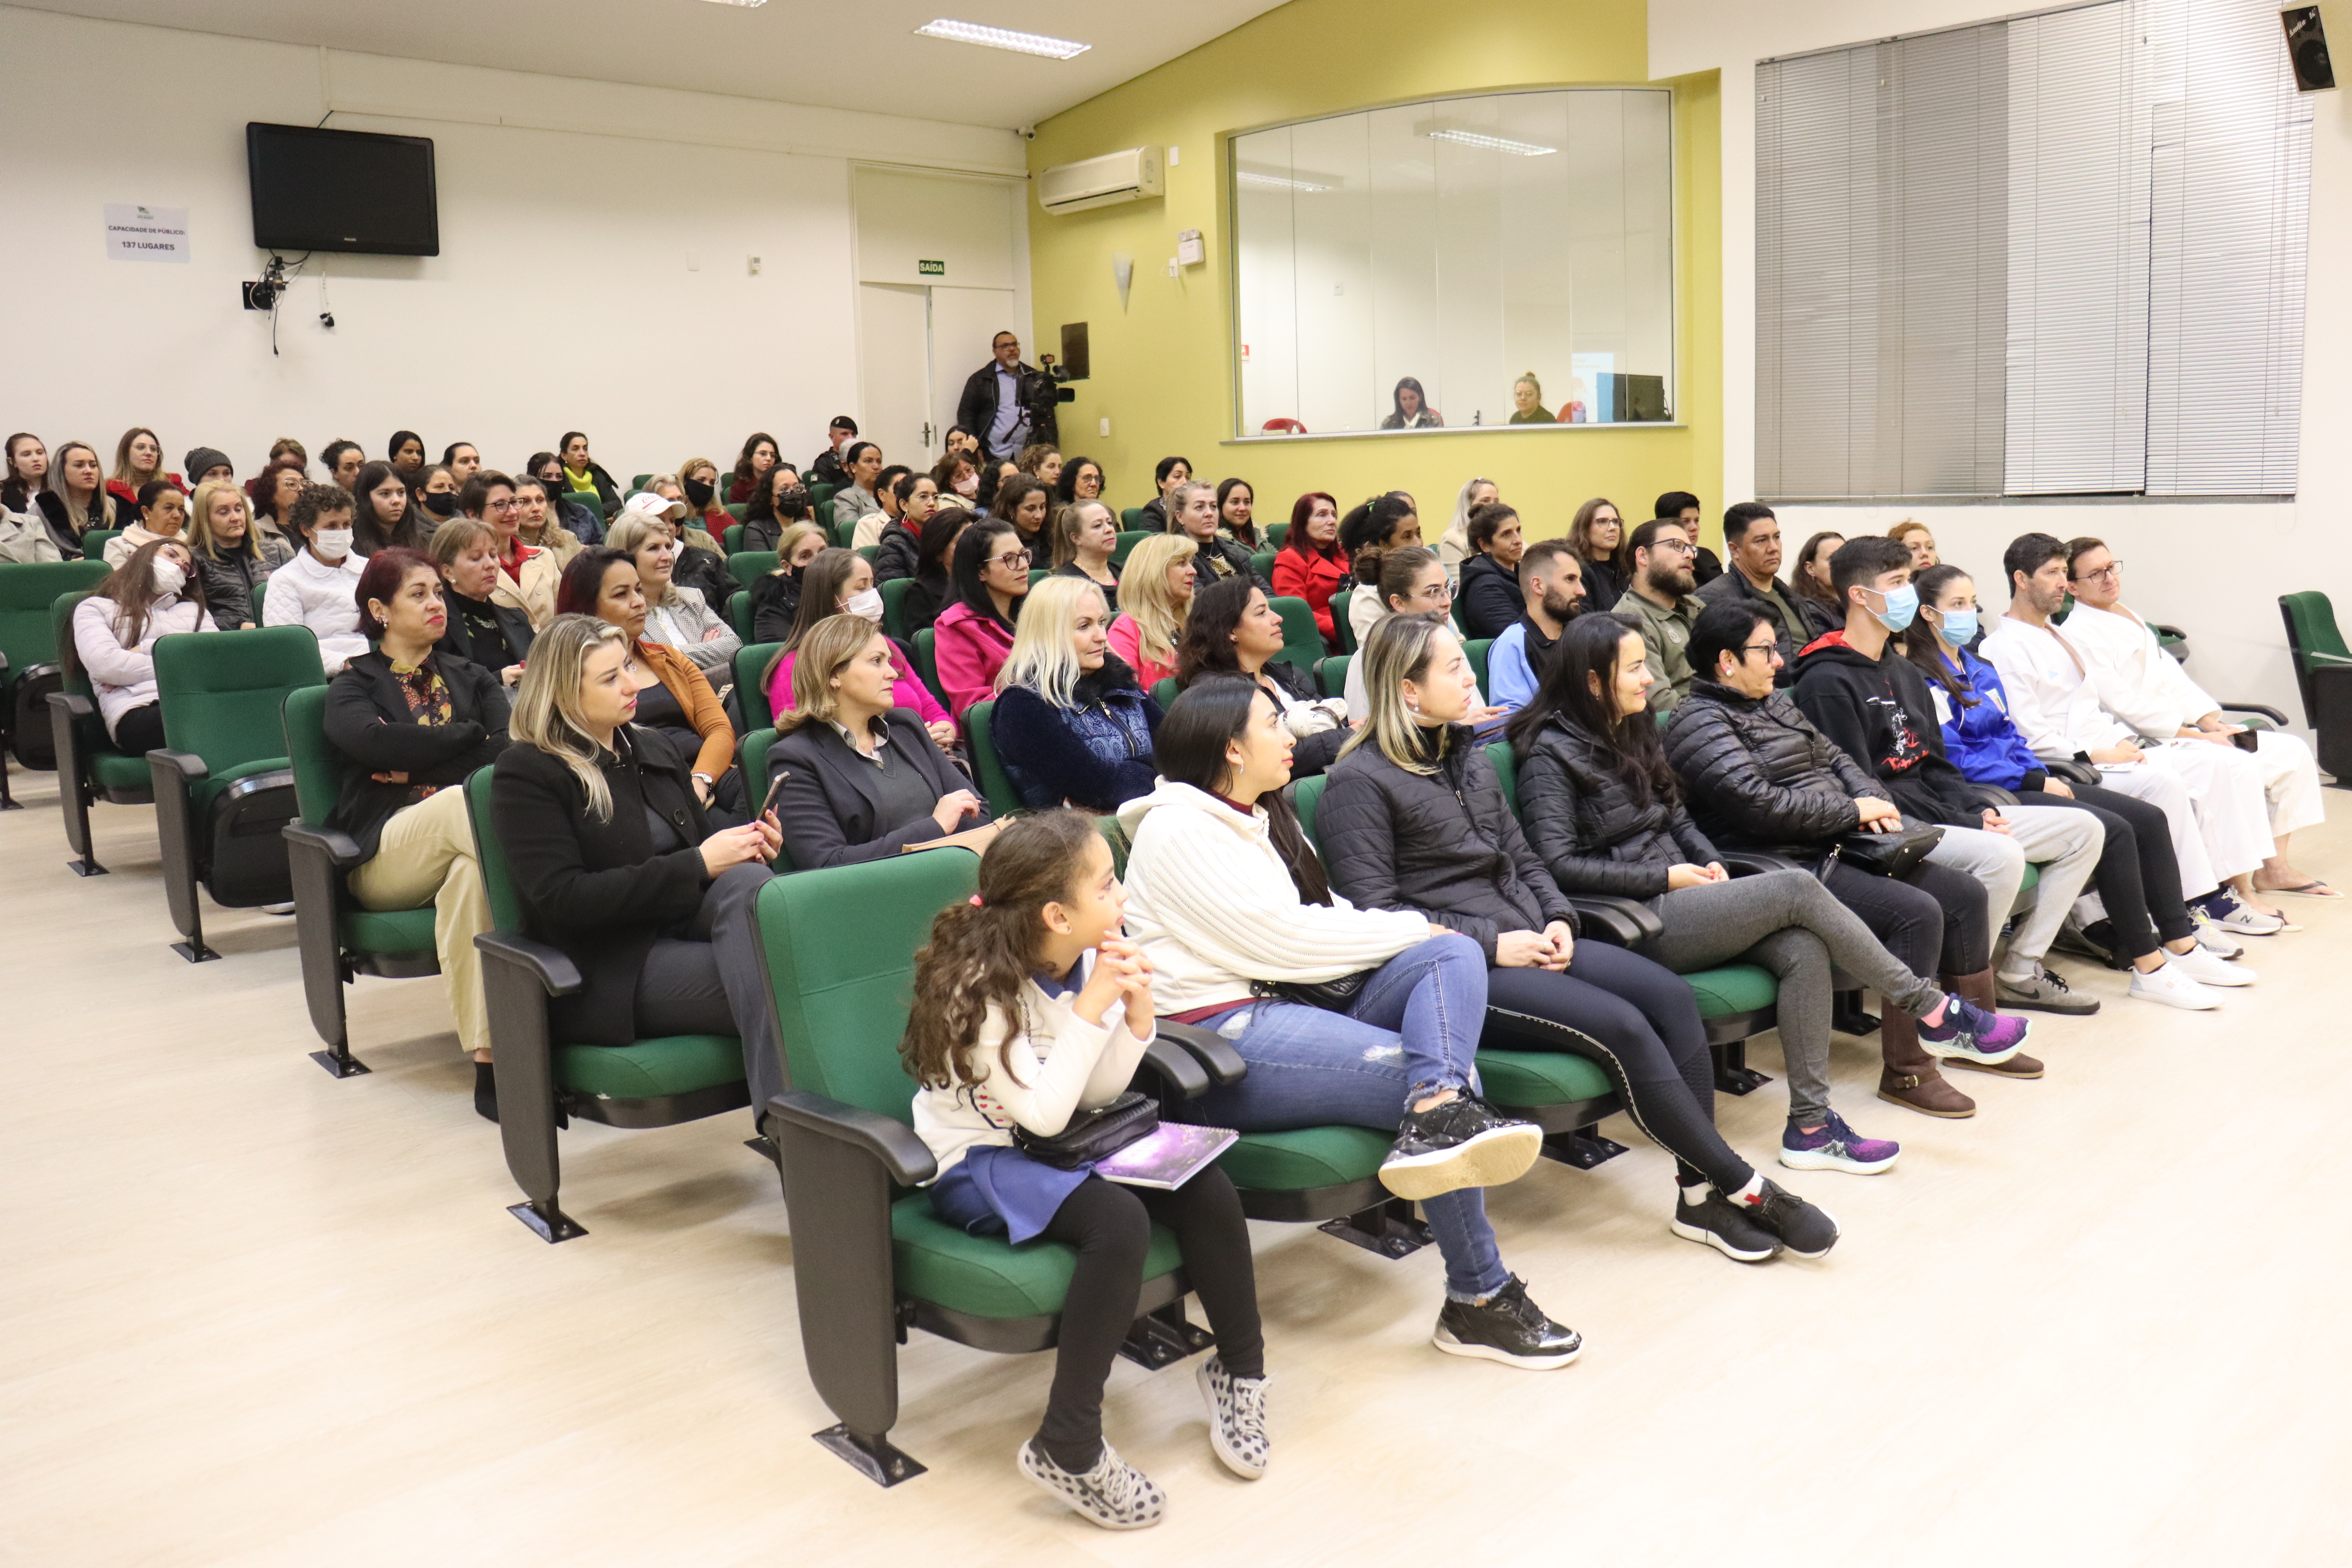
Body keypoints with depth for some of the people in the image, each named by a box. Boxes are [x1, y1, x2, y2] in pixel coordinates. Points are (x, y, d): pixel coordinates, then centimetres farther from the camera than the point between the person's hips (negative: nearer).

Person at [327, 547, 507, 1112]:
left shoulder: (470, 677, 26)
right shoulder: (354, 686, 17)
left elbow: (512, 748, 4)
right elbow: (375, 741, -9)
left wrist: (416, 768, -4)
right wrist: (472, 735, -2)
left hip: (464, 839, 2)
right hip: (383, 857, -2)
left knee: (471, 872, -36)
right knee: (466, 802, -35)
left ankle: (488, 1054, -42)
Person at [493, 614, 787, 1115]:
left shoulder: (657, 749, 18)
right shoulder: (525, 773, -3)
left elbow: (701, 844, 26)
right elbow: (562, 900, -14)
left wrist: (747, 845, -1)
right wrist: (697, 866, -18)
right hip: (609, 970, -6)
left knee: (746, 880, -32)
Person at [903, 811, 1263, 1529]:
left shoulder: (1088, 961, -2)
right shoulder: (980, 986, -23)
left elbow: (1097, 1093, 1)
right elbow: (1044, 1111, -27)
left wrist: (1137, 1011, -14)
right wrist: (1091, 1008, -28)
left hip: (1054, 1145, 7)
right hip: (975, 1164, -7)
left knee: (1208, 1187, -15)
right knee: (1120, 1220, -33)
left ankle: (1240, 1372, 5)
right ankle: (1068, 1449, -24)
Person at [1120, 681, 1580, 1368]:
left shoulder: (1266, 817, 21)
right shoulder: (1176, 830, -8)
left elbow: (1327, 916, 17)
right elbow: (1284, 939, -14)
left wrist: (1426, 935, -2)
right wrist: (1415, 931, -5)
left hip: (1293, 1008, 9)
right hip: (1223, 1040, -9)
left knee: (1455, 953, -12)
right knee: (1452, 1071, -19)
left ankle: (1437, 1113, -40)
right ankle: (1478, 1301, -10)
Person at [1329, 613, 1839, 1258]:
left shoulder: (1467, 756, 17)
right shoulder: (1360, 782, -8)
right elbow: (1374, 911, -15)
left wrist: (1558, 920, 0)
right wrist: (1492, 943, -18)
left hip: (1526, 941, 8)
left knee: (1671, 995, -15)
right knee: (1622, 1026, -23)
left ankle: (1701, 1197, -11)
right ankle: (1744, 1189, -9)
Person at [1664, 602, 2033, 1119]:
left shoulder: (1776, 702, 20)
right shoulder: (1700, 722, -12)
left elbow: (1834, 759, 23)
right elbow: (1758, 803, -22)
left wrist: (1873, 799, 0)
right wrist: (1853, 811, -13)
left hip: (1836, 845, 10)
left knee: (1965, 893, 5)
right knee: (1916, 912, -24)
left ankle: (1964, 1027, 19)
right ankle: (1904, 1071, -15)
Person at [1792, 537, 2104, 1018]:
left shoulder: (1905, 672, 19)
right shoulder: (1826, 682, -12)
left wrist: (1980, 808, 1)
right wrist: (1961, 823, -16)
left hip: (1945, 815, 10)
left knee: (2085, 829, 6)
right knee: (2001, 855, -33)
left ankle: (2019, 972, 7)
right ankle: (1967, 996, -17)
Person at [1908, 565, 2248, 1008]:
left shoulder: (1980, 670, 19)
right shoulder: (1922, 682, -11)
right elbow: (1955, 761, -17)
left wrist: (2047, 777, 2)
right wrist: (2037, 783, -14)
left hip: (2026, 782, 10)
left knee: (2149, 818, -2)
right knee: (2113, 831, -23)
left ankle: (2181, 947, 1)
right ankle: (2148, 967, -15)